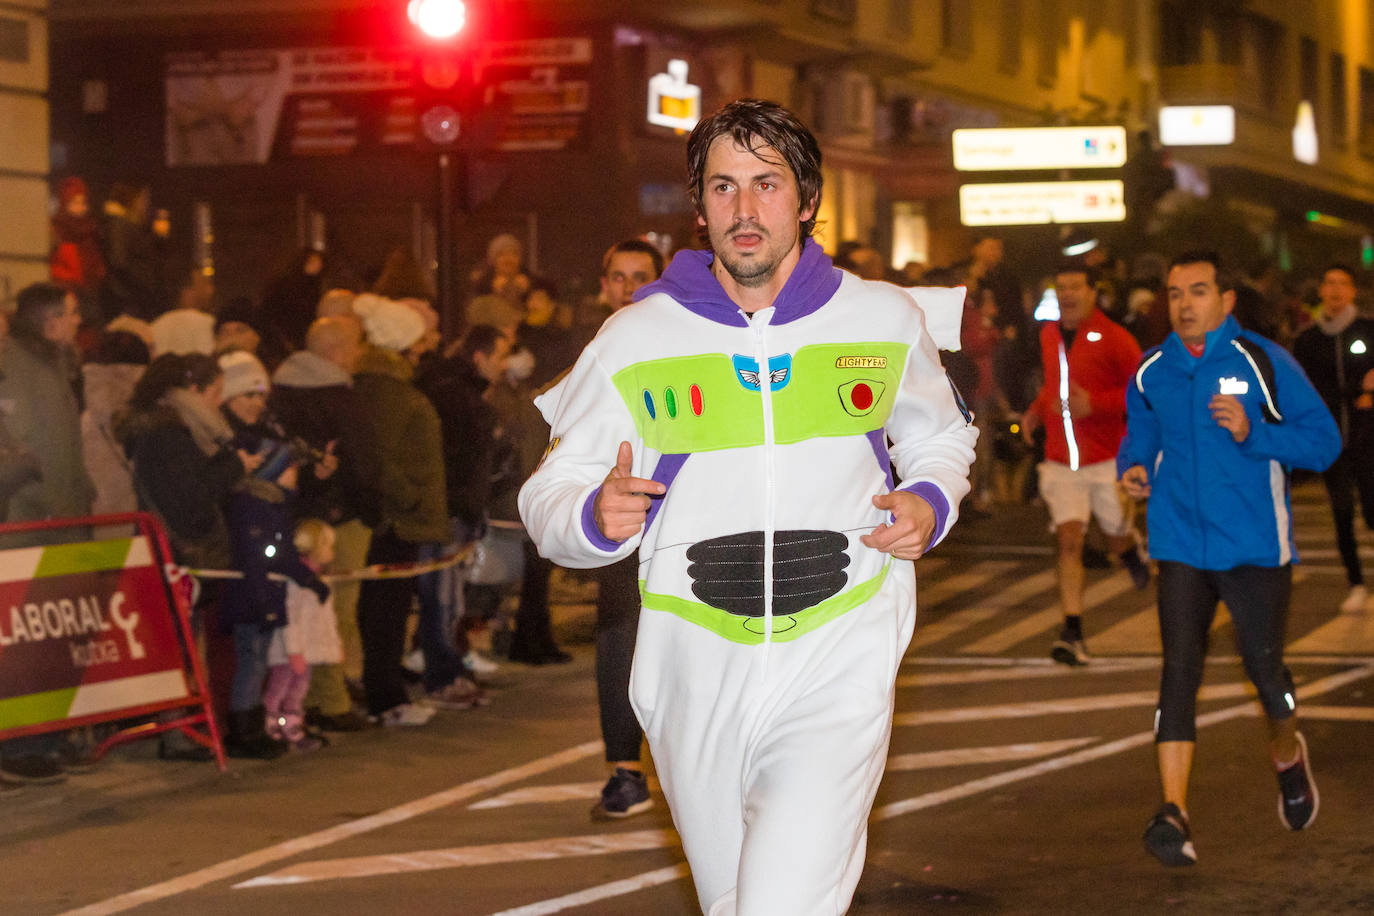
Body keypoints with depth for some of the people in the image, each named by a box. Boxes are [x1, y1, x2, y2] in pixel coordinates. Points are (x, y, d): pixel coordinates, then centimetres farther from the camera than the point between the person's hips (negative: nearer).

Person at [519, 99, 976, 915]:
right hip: (697, 671, 2)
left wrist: (931, 504, 1)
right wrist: (594, 518, -16)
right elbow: (550, 495, 8)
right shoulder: (634, 341, 3)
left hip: (838, 666, -2)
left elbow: (941, 437, 24)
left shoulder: (886, 321, 5)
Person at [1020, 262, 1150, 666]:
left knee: (1116, 536, 12)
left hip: (1108, 458, -3)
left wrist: (1094, 404, -22)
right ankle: (1072, 633, -11)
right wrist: (1037, 410, 7)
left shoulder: (1112, 337, -11)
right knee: (1068, 538, -9)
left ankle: (1131, 552, 52)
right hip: (1061, 461, 3)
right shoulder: (1049, 335, 8)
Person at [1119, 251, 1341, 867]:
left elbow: (1324, 441, -7)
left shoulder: (1264, 364, -7)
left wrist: (1253, 432, -21)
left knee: (1263, 664, 4)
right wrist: (1133, 467, -1)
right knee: (1179, 670, -9)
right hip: (1181, 545, 2)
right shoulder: (1151, 373, 5)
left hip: (1255, 546, -2)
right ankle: (1174, 811, -14)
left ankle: (1287, 754, 38)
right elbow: (1140, 434, 21)